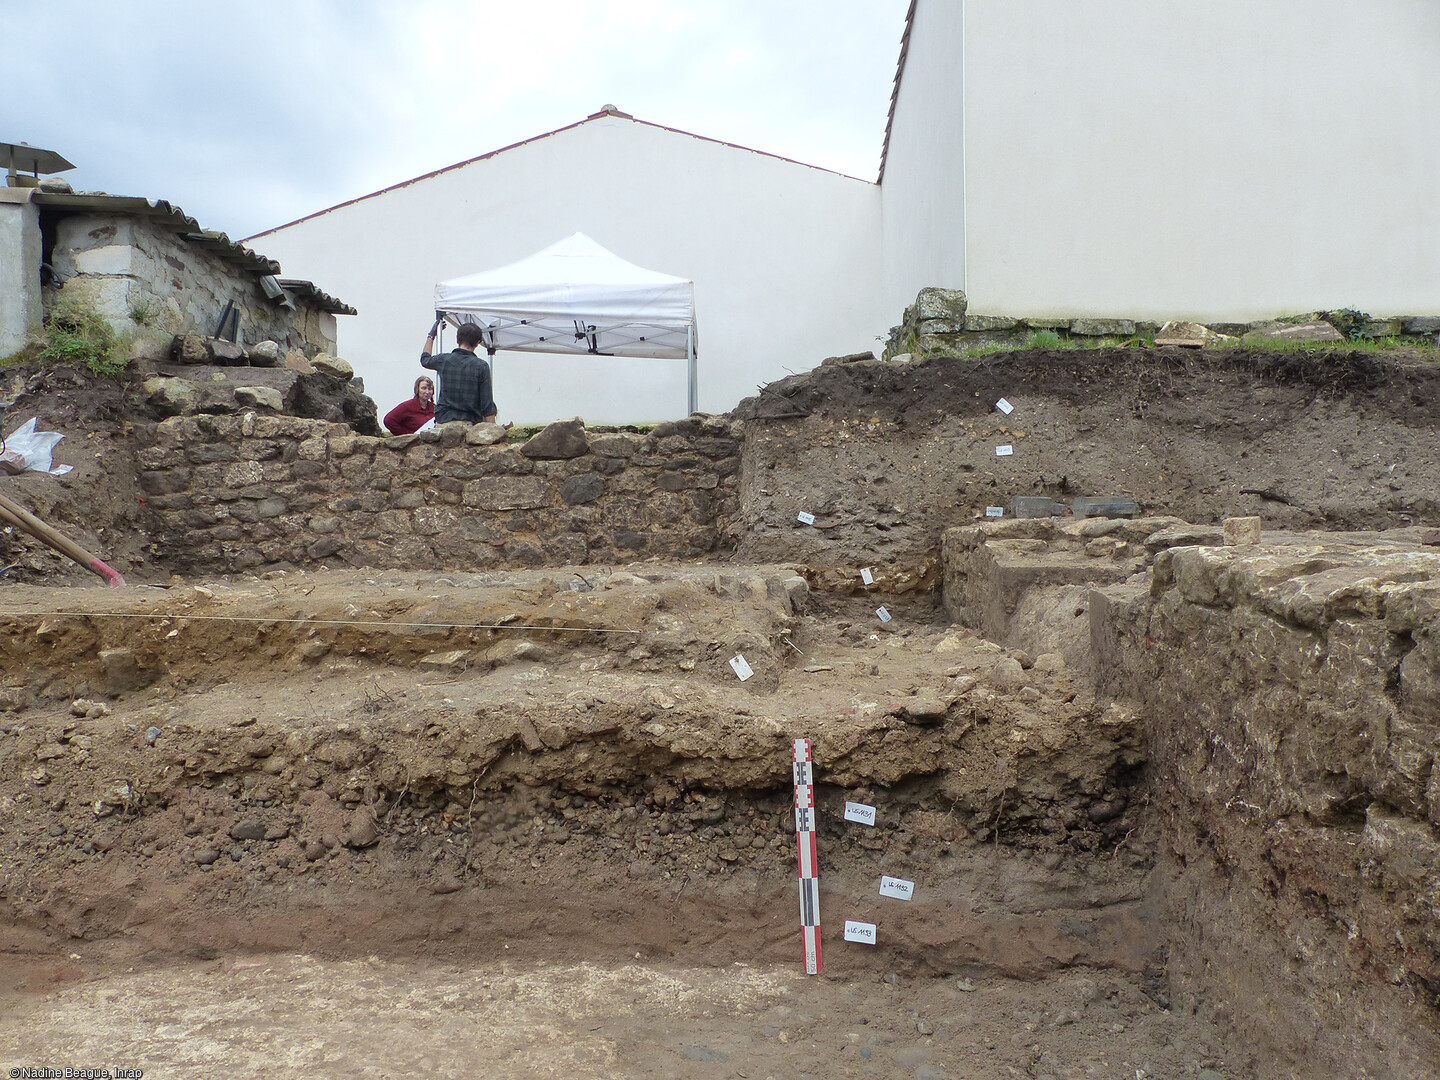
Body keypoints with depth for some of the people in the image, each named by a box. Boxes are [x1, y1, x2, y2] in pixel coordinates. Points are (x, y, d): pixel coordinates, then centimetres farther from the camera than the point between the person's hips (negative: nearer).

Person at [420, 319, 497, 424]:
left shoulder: (444, 360, 4)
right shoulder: (482, 366, -3)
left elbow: (425, 360, 31)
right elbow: (488, 405, -5)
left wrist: (431, 336, 45)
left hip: (444, 421, 2)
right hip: (471, 423, -2)